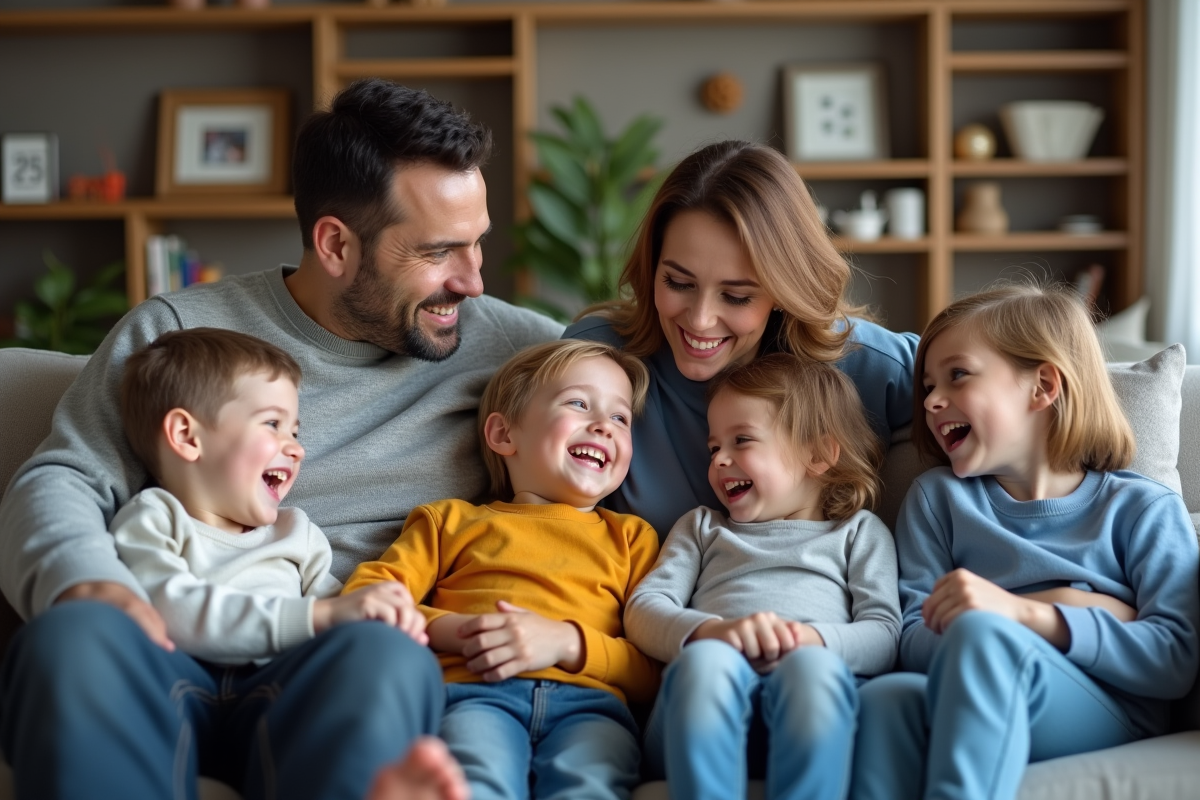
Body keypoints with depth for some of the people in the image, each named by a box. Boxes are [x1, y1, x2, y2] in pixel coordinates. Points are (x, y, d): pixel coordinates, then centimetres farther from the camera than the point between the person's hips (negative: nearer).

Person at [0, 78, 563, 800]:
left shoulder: (497, 341, 17)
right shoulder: (176, 333, 14)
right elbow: (61, 479, 5)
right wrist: (82, 578, -16)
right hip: (178, 662, 0)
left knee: (382, 658, -39)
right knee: (76, 638, -36)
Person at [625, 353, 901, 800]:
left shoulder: (858, 531, 29)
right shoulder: (702, 527, 35)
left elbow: (884, 638, 12)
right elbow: (642, 612, 16)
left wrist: (816, 640, -12)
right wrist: (713, 630, -9)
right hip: (707, 707, 1)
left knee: (812, 666, -37)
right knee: (706, 659, -35)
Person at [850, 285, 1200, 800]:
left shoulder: (1142, 509, 12)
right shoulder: (937, 498, 22)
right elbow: (914, 646, 9)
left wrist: (1025, 615, -16)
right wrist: (1066, 609, -6)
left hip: (1114, 720, -2)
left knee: (983, 634, -35)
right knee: (883, 697, -34)